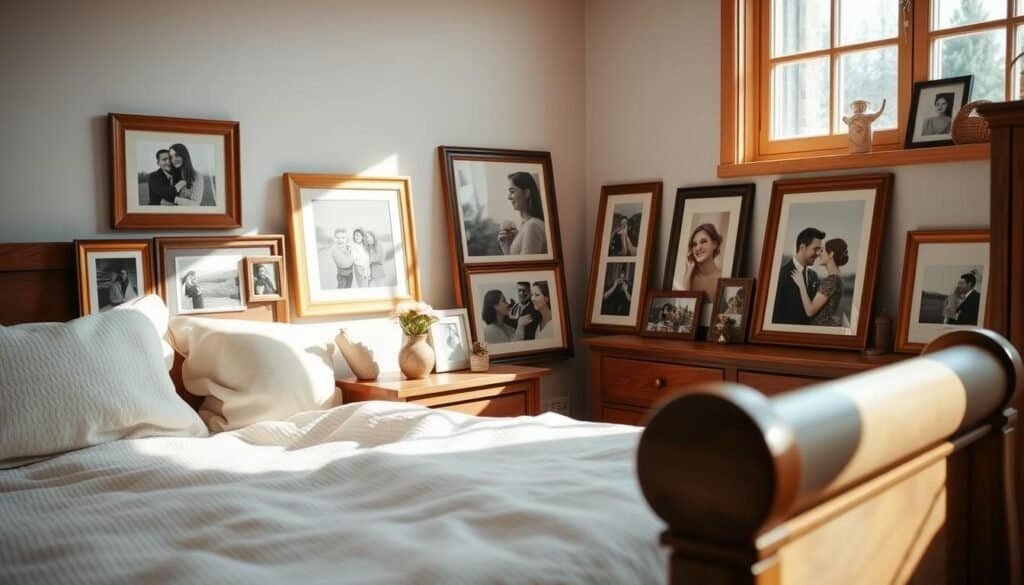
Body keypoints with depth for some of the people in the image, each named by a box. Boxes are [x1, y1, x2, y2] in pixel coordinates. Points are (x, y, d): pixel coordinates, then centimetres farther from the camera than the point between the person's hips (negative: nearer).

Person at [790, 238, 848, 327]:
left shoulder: (830, 280, -19)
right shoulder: (835, 278, 10)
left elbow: (810, 311, -20)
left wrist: (801, 284, -13)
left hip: (824, 328, -10)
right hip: (830, 327, 10)